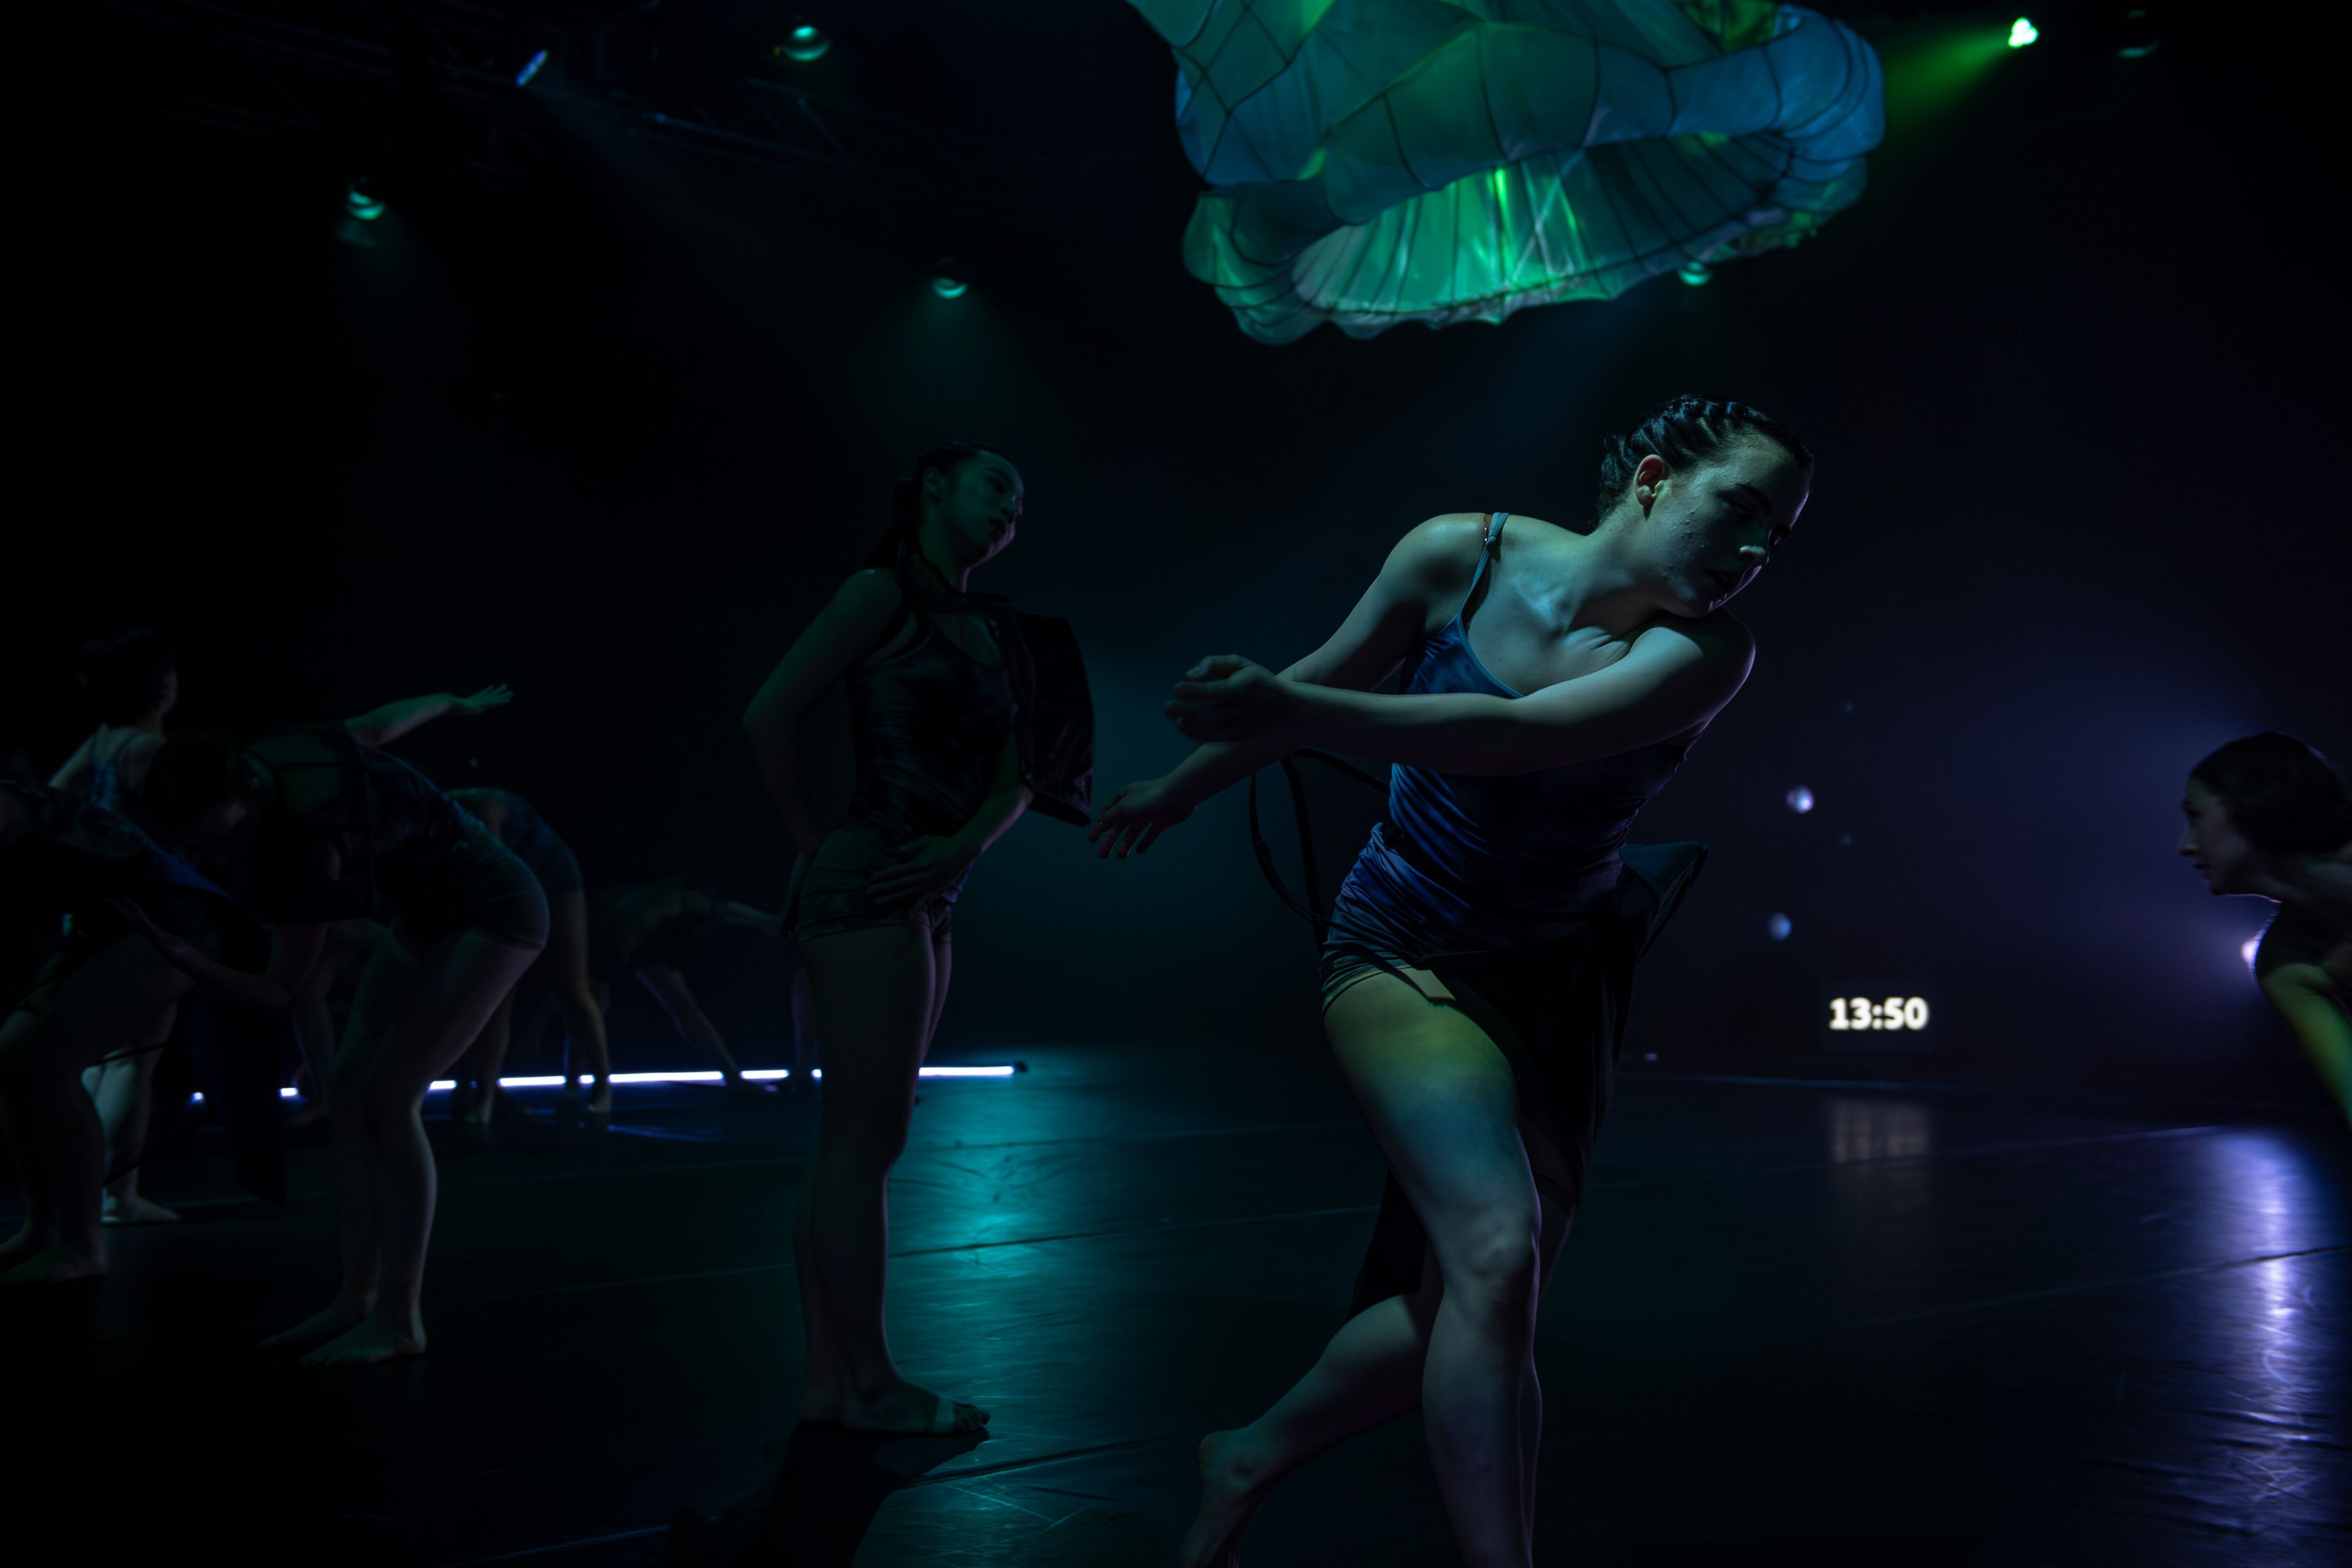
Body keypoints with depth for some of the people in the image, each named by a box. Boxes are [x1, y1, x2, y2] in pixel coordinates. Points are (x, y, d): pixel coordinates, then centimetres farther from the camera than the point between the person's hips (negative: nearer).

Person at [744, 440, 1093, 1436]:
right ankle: (868, 1380, 4)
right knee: (864, 1139, -4)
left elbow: (1017, 775, 12)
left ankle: (829, 1374, 18)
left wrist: (965, 844, -7)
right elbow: (770, 715, -12)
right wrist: (818, 848, -7)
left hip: (925, 901, 8)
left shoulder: (986, 632, 18)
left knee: (855, 1142, 10)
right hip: (869, 892, -8)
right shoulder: (887, 594, -4)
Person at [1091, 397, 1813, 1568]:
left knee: (1464, 1308, 5)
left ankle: (1248, 1462, 29)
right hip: (1405, 950, -3)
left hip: (1552, 984, 3)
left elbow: (1522, 735, -32)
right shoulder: (1459, 557, -13)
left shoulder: (1706, 651, -14)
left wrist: (1297, 713, -41)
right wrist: (1179, 790, 13)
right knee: (1494, 1254, -23)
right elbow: (1324, 680, 3)